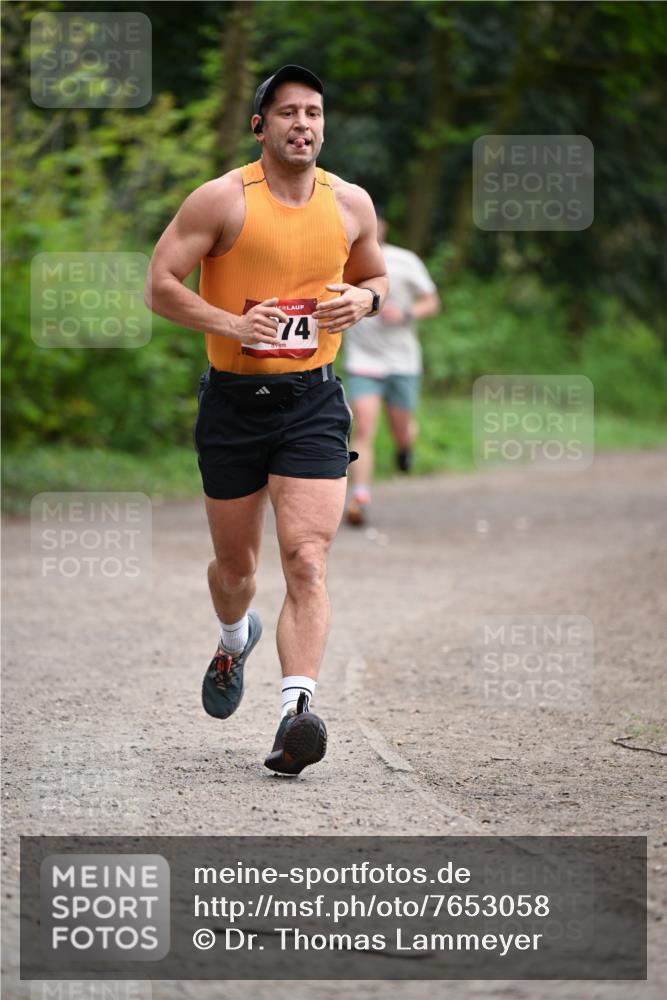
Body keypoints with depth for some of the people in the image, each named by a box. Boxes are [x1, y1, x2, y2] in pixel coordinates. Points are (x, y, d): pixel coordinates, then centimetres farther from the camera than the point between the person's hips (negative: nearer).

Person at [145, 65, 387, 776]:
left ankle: (296, 712, -25)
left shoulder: (350, 204, 4)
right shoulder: (222, 199, -7)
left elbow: (374, 276, 21)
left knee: (306, 562, -16)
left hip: (313, 403, 1)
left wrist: (363, 300, -3)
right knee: (235, 564, 15)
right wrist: (232, 324, -20)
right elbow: (160, 286, -7)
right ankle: (235, 641, 49)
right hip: (234, 402, -1)